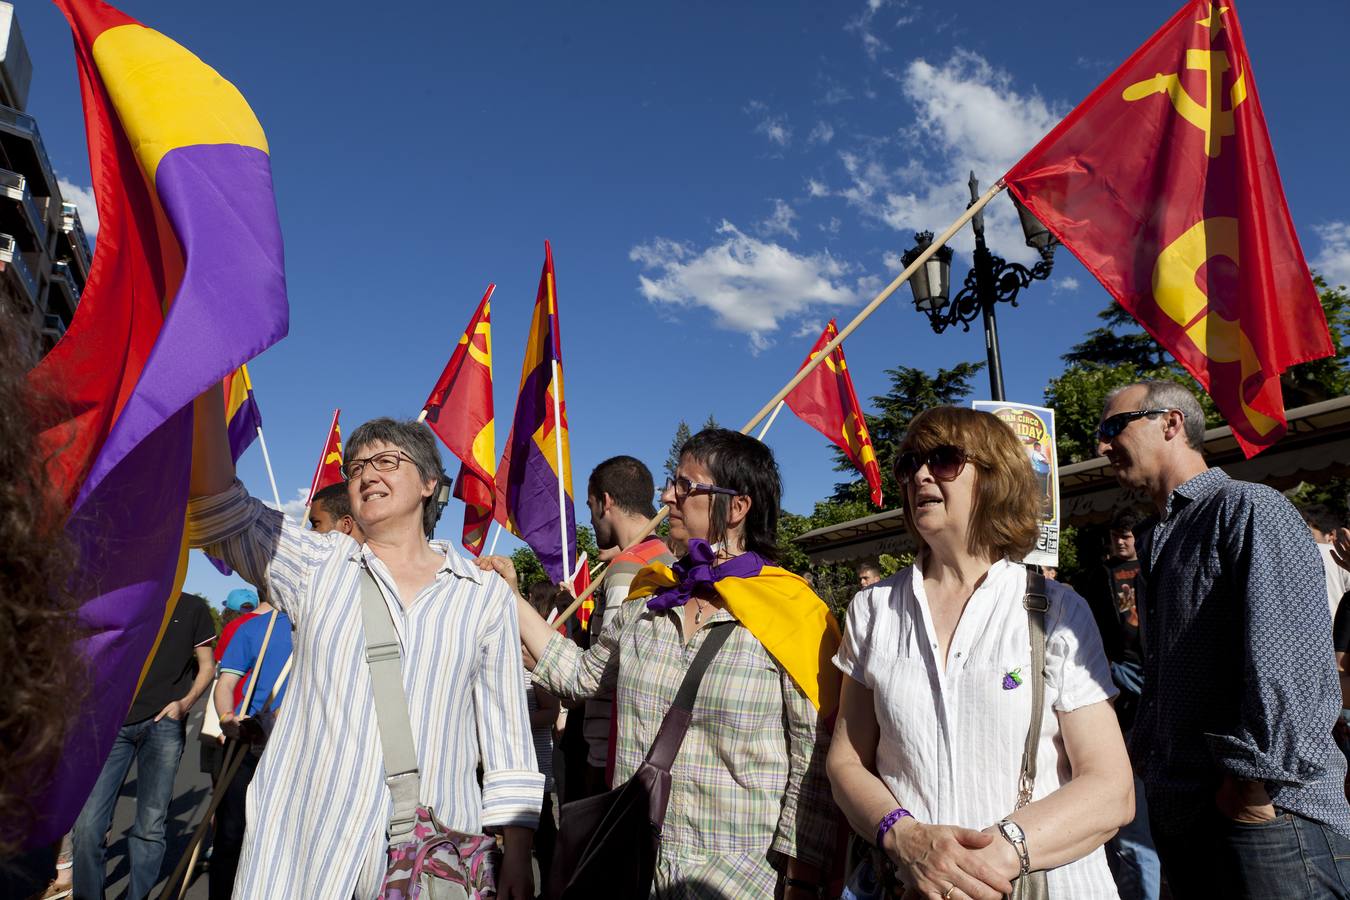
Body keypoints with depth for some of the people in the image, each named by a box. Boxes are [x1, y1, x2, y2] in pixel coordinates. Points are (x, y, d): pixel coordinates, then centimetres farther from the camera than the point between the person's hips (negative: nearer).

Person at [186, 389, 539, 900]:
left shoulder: (486, 594, 6)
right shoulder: (317, 566, 7)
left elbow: (505, 730, 5)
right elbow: (219, 508, -8)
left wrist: (517, 852, 0)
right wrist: (205, 384, -21)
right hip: (304, 847, 1)